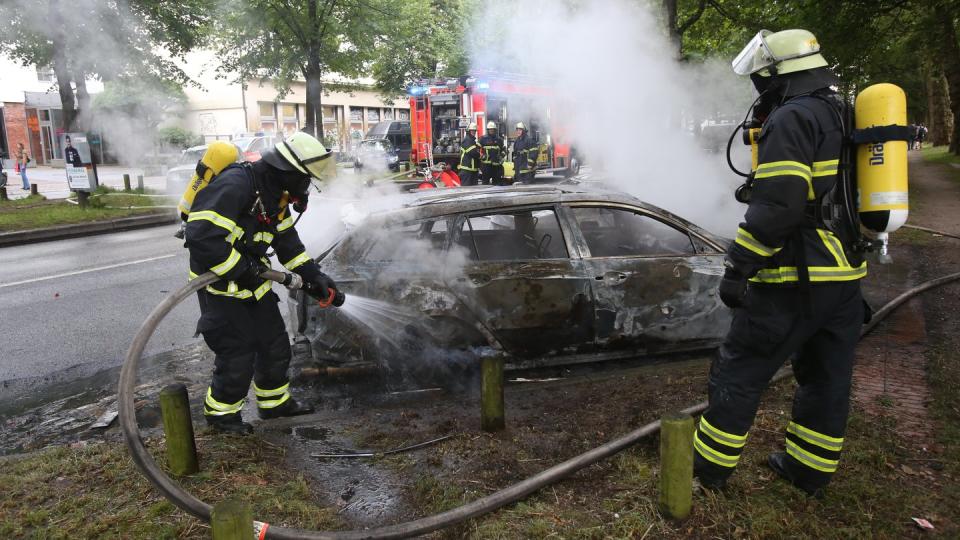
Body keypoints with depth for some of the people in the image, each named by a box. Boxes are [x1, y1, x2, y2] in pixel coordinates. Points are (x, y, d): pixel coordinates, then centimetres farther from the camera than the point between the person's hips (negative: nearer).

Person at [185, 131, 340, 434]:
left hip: (252, 280, 9)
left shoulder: (275, 195, 4)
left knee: (275, 344, 14)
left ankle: (275, 403, 33)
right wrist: (240, 270, -26)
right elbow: (202, 236, -33)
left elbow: (288, 242, 12)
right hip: (219, 284, -9)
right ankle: (220, 412, 23)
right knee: (237, 353, -1)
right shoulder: (235, 185, -27)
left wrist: (314, 276, 4)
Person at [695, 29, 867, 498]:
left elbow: (777, 205, -23)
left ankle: (711, 464, 13)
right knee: (827, 377, 17)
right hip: (845, 278, 9)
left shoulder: (791, 119, -13)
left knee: (739, 372, 3)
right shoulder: (846, 120, 16)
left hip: (795, 281, -9)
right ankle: (810, 470, 30)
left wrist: (737, 267, -20)